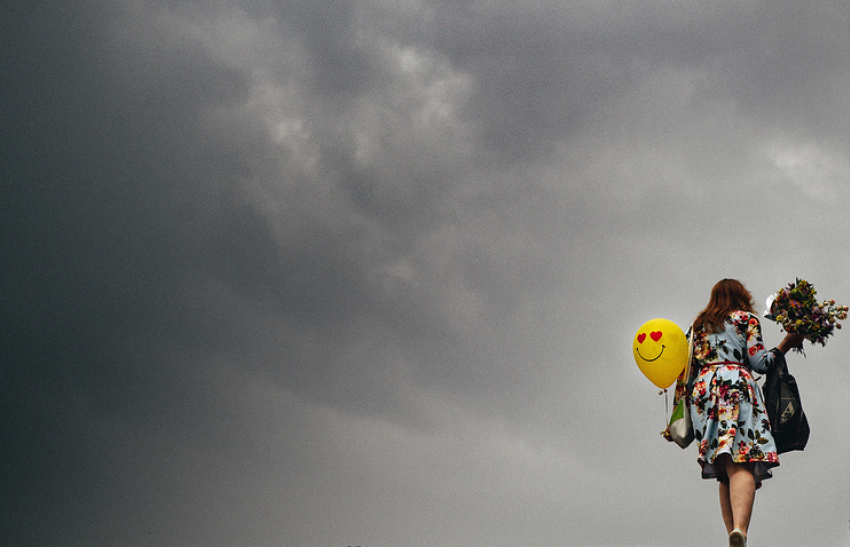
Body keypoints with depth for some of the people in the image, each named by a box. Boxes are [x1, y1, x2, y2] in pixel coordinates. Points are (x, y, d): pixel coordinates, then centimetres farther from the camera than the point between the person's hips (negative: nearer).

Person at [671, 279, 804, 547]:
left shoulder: (699, 324, 25)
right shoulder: (747, 319, 12)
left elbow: (687, 366, 20)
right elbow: (758, 362, 3)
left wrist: (681, 396, 25)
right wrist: (785, 345, 15)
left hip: (702, 389, 5)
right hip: (736, 384, -5)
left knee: (726, 472, 5)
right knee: (744, 464, -20)